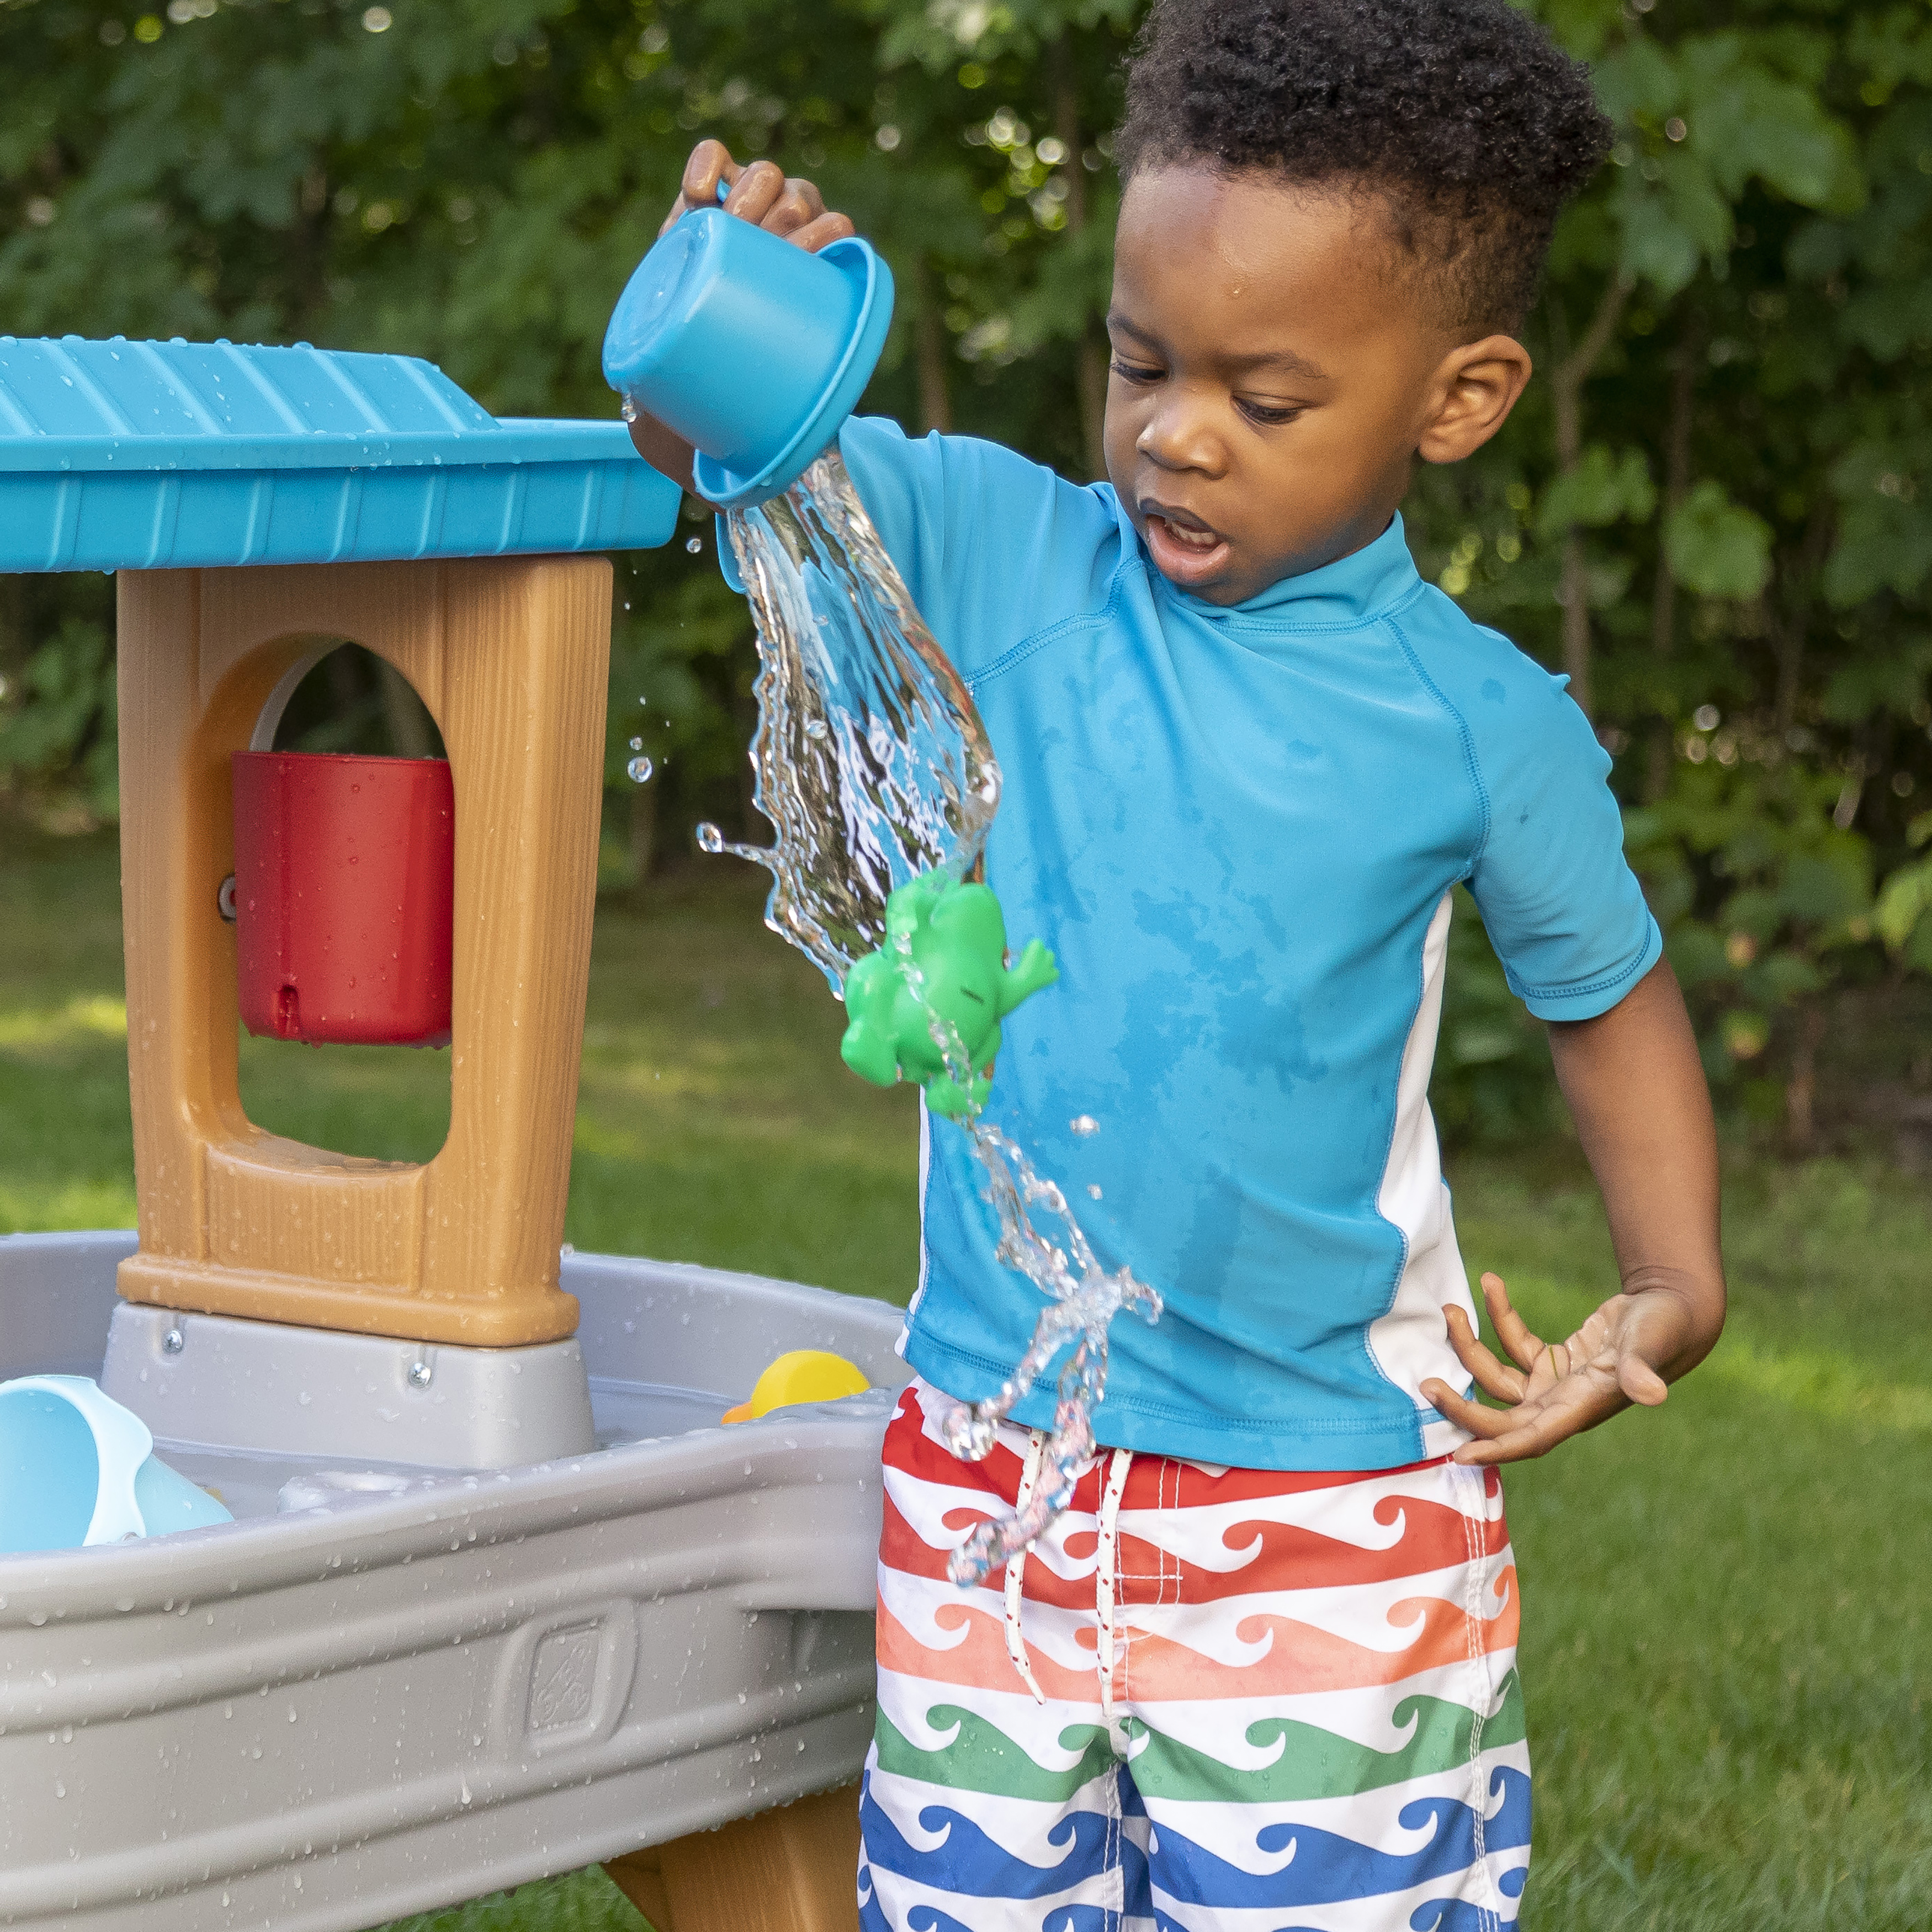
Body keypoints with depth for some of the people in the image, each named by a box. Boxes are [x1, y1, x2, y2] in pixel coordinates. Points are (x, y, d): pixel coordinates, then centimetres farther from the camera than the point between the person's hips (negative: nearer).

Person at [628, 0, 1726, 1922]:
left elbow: (1605, 993, 11)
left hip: (1330, 1519, -2)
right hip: (987, 1473, 3)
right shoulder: (1002, 559, -3)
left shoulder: (1479, 729, -5)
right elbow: (710, 447, -8)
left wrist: (1671, 1283, -3)